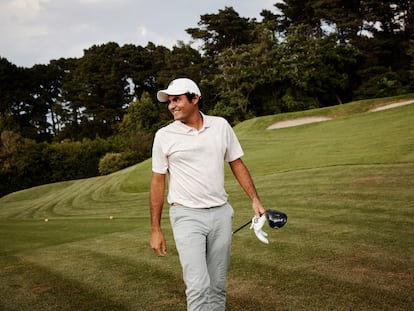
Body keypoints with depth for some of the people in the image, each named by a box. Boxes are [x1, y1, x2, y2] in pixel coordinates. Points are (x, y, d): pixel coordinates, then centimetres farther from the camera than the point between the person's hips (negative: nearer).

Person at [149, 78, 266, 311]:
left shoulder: (221, 125, 4)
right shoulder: (164, 136, -2)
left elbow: (237, 164, 11)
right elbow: (158, 181, 2)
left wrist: (255, 199, 2)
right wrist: (156, 229, 1)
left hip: (221, 213, 3)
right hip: (187, 216, -3)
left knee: (217, 286, 8)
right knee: (198, 285, -13)